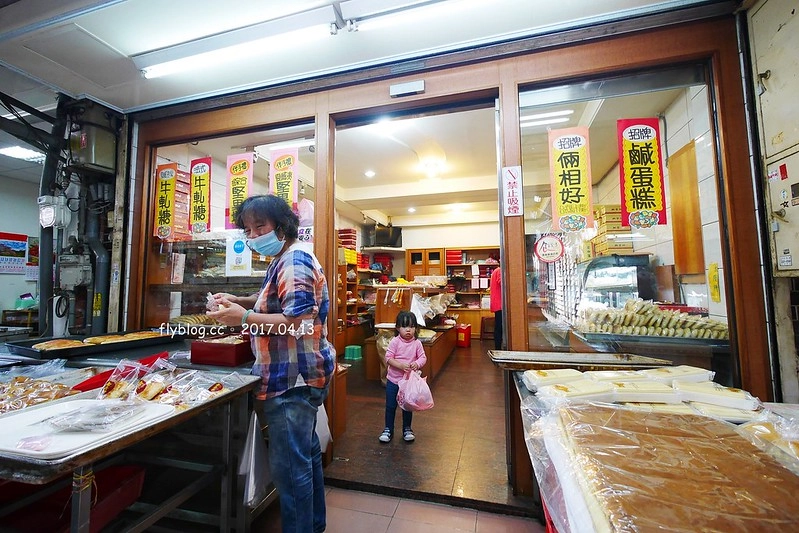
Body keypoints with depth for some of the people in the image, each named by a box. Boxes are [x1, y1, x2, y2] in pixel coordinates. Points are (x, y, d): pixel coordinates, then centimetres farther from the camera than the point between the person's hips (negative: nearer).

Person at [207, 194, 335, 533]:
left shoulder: (294, 260, -18)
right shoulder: (284, 258, 14)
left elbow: (298, 322, -27)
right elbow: (275, 300, 27)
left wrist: (244, 318, -24)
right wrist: (239, 301, 12)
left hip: (293, 380, -11)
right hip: (300, 375, 11)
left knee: (289, 466, 0)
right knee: (306, 451, 24)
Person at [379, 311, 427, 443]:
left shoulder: (417, 343, -8)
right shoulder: (395, 342, -13)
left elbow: (423, 358, -7)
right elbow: (388, 358, -15)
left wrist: (417, 364, -28)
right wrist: (400, 365, -28)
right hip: (393, 379, -1)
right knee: (390, 406, 11)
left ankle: (407, 429, 37)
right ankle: (388, 429, 30)